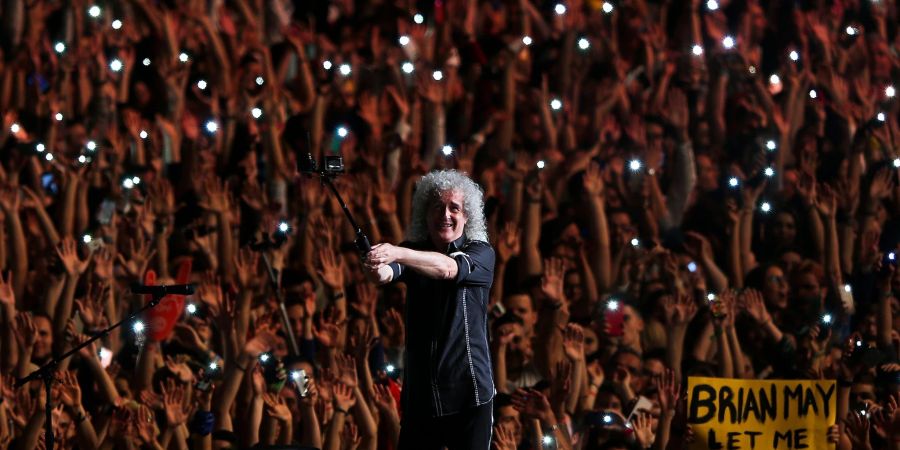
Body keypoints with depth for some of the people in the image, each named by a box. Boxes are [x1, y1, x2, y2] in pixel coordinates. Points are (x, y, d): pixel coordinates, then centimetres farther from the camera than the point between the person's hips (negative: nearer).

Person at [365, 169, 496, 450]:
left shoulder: (481, 253, -1)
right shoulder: (414, 251, 8)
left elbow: (447, 268, -22)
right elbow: (389, 273, -14)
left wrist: (398, 253, -39)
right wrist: (379, 269, -40)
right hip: (420, 395, 3)